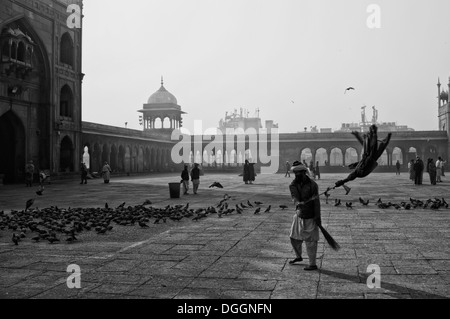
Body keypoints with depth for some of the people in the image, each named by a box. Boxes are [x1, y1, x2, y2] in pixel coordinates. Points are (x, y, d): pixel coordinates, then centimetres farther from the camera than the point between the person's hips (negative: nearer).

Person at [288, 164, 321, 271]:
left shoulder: (312, 185, -14)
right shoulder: (293, 184, -2)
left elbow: (316, 202, -14)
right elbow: (294, 196, -18)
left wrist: (317, 217, -17)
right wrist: (298, 204, -40)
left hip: (310, 217, -6)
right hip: (299, 215, 6)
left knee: (310, 240, -2)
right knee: (294, 237, 17)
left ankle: (313, 264, 9)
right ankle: (298, 256, 41)